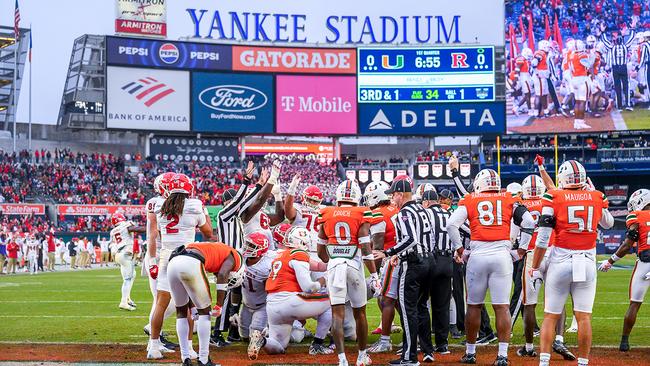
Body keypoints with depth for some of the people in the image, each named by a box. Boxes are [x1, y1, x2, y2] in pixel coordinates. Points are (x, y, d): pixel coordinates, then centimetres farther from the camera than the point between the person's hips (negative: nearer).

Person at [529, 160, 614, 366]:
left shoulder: (554, 198, -5)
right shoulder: (597, 198, 3)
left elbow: (543, 239, -7)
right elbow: (608, 224, 25)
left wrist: (535, 268, 2)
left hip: (560, 262, -2)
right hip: (587, 263, 2)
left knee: (550, 316, 6)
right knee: (584, 317, 5)